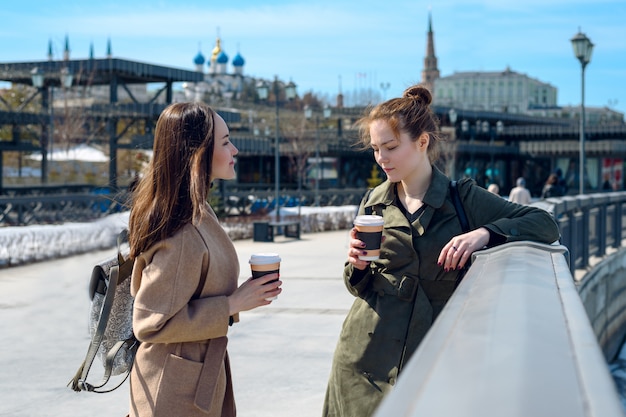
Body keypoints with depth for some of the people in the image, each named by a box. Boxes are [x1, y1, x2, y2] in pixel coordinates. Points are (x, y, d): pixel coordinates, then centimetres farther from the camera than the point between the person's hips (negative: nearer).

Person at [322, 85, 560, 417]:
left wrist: (484, 233, -21)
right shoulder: (373, 203, 7)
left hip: (430, 352, -2)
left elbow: (546, 225, -6)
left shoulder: (464, 199, -2)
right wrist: (357, 267, -10)